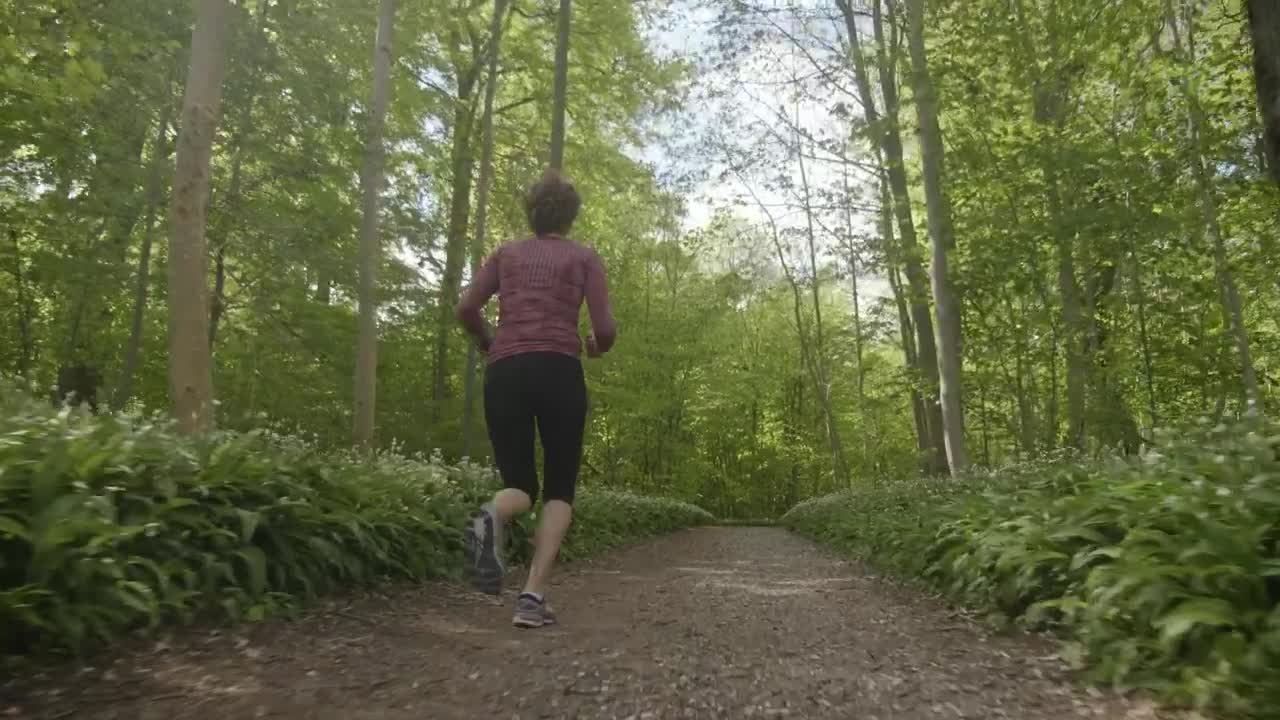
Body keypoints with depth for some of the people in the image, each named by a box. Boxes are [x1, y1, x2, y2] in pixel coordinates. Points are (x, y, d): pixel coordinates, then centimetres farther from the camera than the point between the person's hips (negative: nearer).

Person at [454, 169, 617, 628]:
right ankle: (533, 597, -5)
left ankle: (491, 518, -26)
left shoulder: (505, 254, 17)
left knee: (518, 484, 12)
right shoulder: (584, 257, 11)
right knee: (559, 490, 11)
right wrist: (597, 349, 22)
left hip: (504, 374, 2)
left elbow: (466, 308, 3)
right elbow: (605, 329, 0)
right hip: (559, 373, -2)